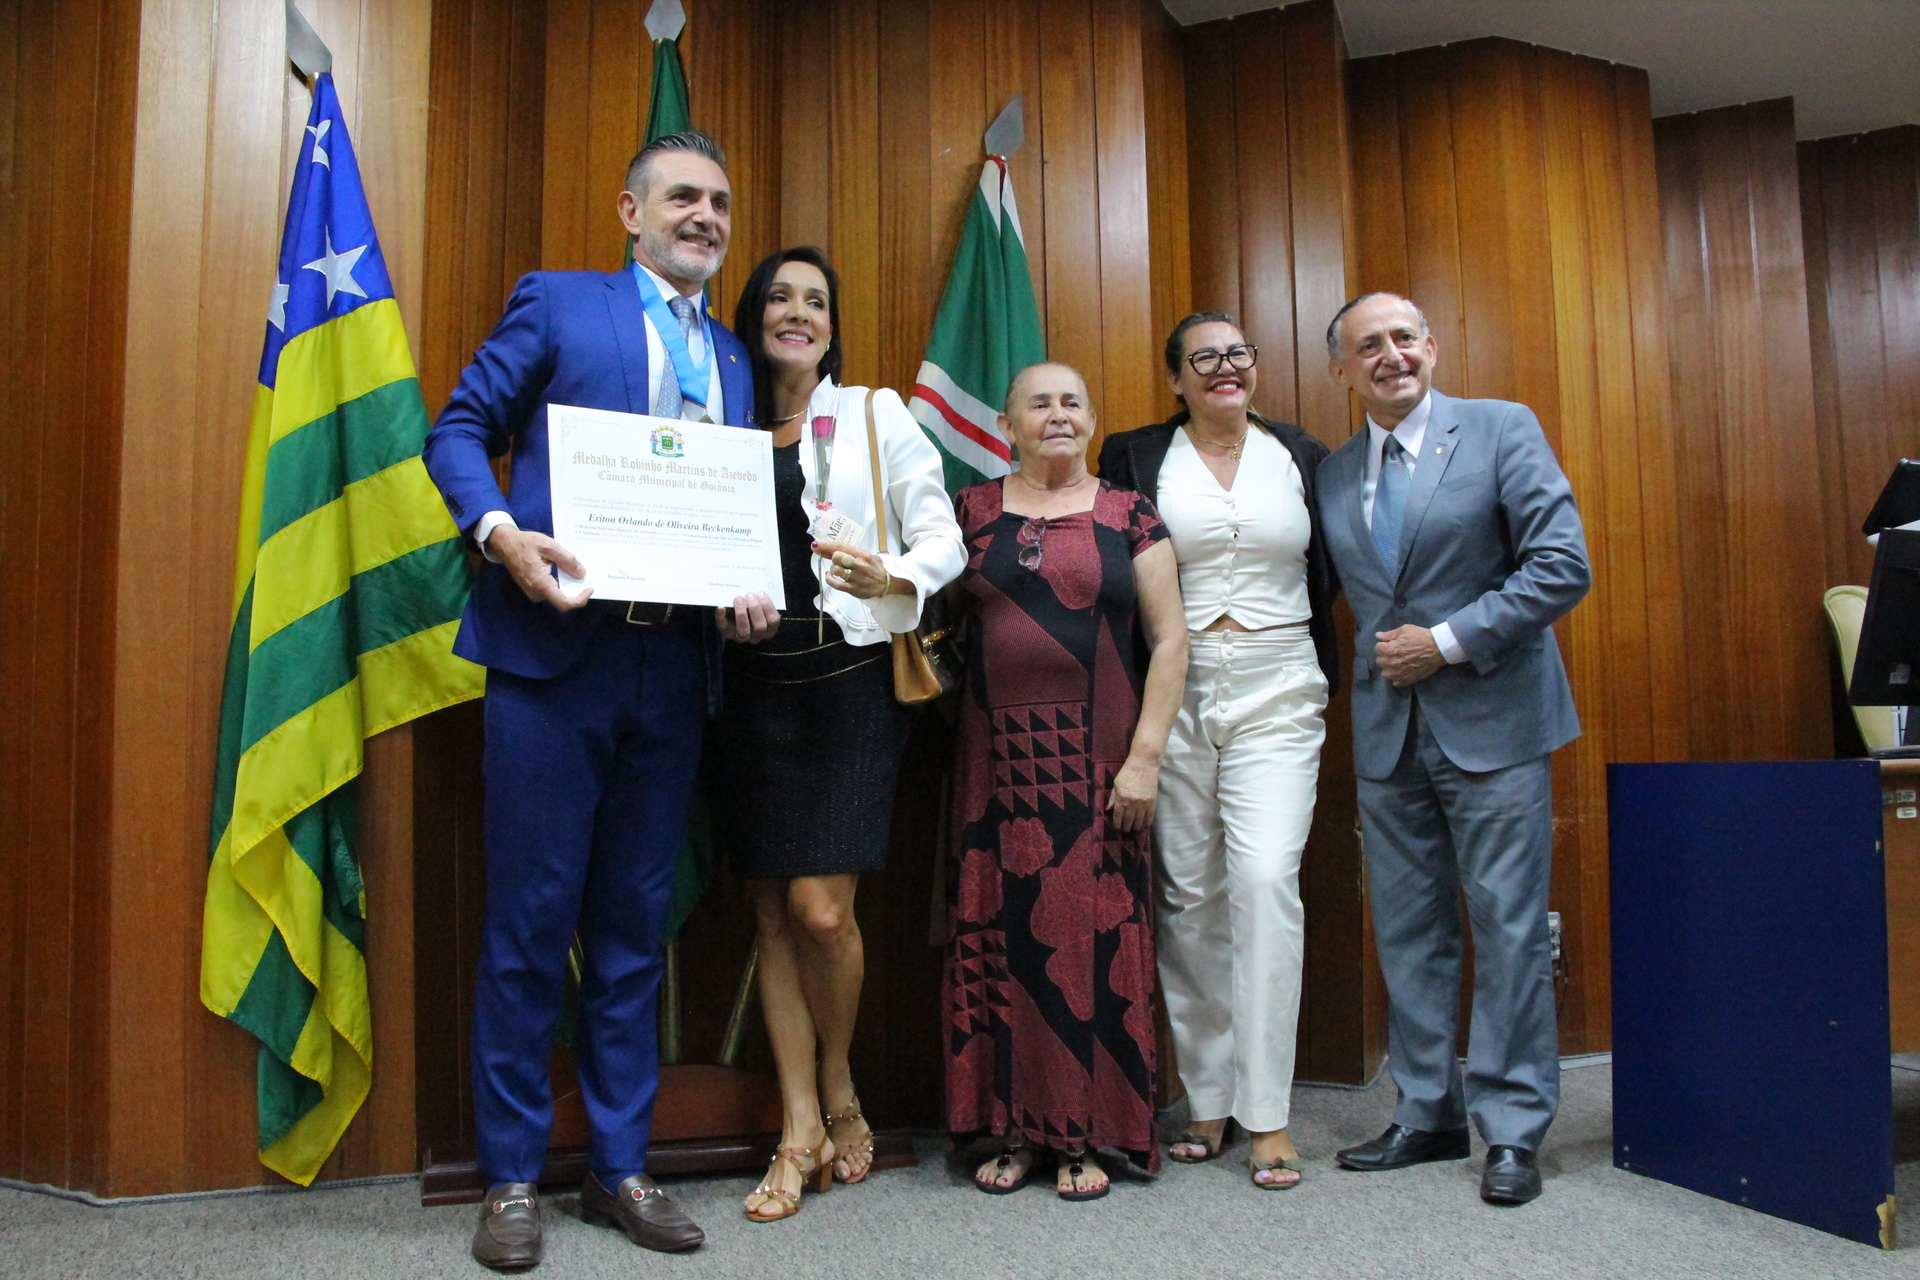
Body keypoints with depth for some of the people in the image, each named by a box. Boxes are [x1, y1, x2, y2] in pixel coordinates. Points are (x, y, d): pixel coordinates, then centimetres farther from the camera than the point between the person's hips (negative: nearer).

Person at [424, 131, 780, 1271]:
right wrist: (501, 532, -17)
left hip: (674, 669, 5)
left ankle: (620, 1165, 23)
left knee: (637, 924, 11)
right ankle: (513, 1177, 16)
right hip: (555, 655, -4)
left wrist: (751, 591, -1)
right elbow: (460, 430, 2)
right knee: (531, 919, 1)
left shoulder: (734, 361, 20)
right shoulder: (556, 303, 7)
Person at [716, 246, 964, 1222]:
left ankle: (839, 1093, 18)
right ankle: (801, 1131, 15)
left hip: (849, 679, -3)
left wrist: (890, 576, -17)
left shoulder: (875, 415, 6)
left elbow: (941, 538, 2)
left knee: (820, 910, -10)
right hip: (754, 685, 3)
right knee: (772, 915, 4)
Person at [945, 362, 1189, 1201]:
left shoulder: (1128, 517, 6)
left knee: (1093, 934, 0)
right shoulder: (971, 511, 10)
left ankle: (1083, 1136, 15)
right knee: (998, 932, 4)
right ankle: (1015, 1129, 18)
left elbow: (1168, 639, 1)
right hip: (997, 758, 1)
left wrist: (1146, 756, -6)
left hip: (1097, 760, -1)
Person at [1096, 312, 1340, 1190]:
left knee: (1265, 879, -13)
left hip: (1277, 694, 0)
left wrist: (1321, 671, 5)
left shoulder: (1303, 457, 12)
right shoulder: (1134, 458, 7)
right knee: (1188, 894, 5)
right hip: (1173, 692, 0)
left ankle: (1266, 1111, -3)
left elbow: (1332, 573, 18)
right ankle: (1207, 1099, 18)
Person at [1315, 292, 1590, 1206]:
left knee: (1508, 929, 0)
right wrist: (1377, 660, 4)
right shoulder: (1333, 475, 11)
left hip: (1490, 721, -4)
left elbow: (1562, 565, -10)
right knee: (1407, 932, 9)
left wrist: (1449, 641, -13)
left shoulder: (1502, 430, -2)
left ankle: (1512, 1129, 12)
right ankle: (1428, 1113, 21)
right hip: (1387, 730, 5)